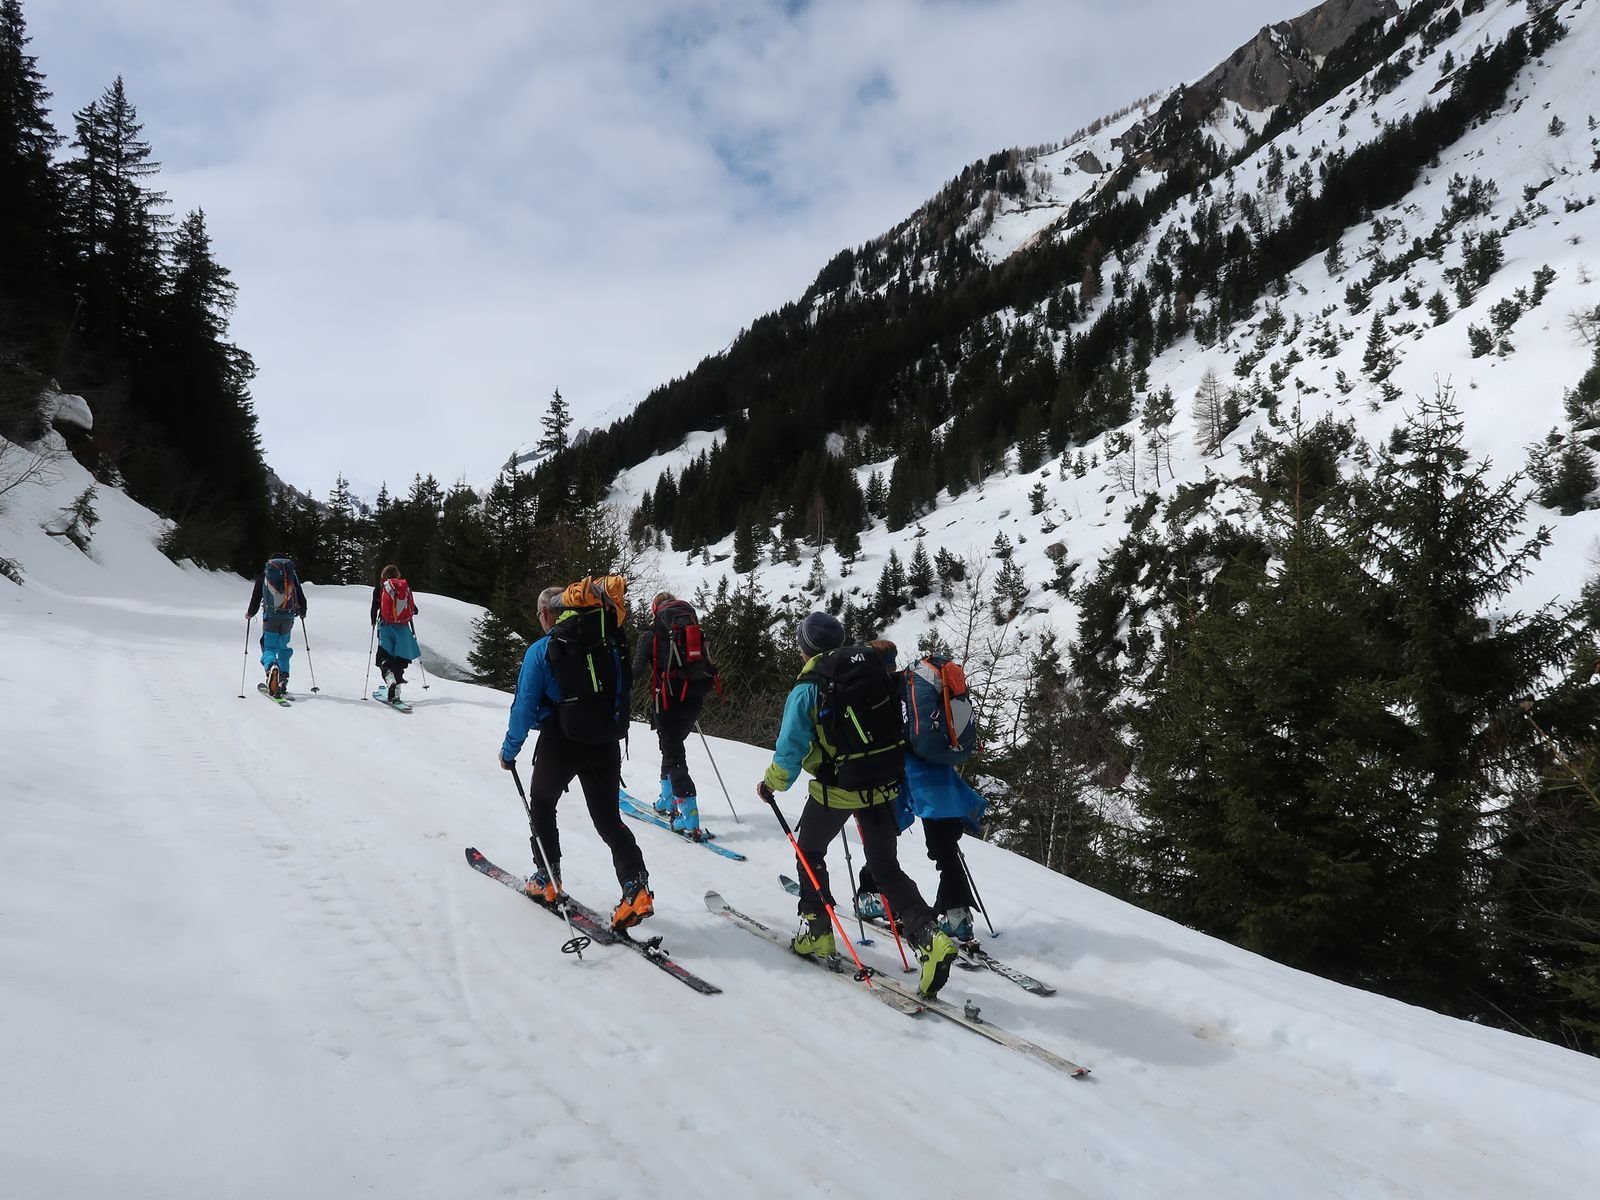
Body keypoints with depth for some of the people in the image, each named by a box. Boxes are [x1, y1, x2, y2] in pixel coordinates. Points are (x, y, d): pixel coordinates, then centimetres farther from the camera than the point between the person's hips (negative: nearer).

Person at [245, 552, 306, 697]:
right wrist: (302, 612, 30)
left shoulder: (264, 574, 7)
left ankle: (272, 667, -34)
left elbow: (256, 597, 7)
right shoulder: (292, 574, 9)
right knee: (283, 648, 15)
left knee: (269, 647, -1)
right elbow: (301, 597, 12)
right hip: (288, 616, 2)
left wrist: (250, 613, 23)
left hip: (270, 616, -2)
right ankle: (283, 679, 7)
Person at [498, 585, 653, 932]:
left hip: (559, 743, -3)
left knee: (541, 805, 22)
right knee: (608, 818, 7)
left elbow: (525, 706, -8)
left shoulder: (541, 650, -7)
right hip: (604, 744, 4)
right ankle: (636, 885, -10)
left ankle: (547, 880, 26)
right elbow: (623, 697, 9)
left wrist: (509, 750, 3)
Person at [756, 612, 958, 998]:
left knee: (809, 852, 22)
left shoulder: (808, 688, -11)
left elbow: (790, 751, -11)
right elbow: (897, 726, 12)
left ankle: (816, 930, 23)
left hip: (836, 791, -4)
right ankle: (928, 936, -7)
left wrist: (771, 785, 6)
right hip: (883, 785, 4)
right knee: (885, 867, 11)